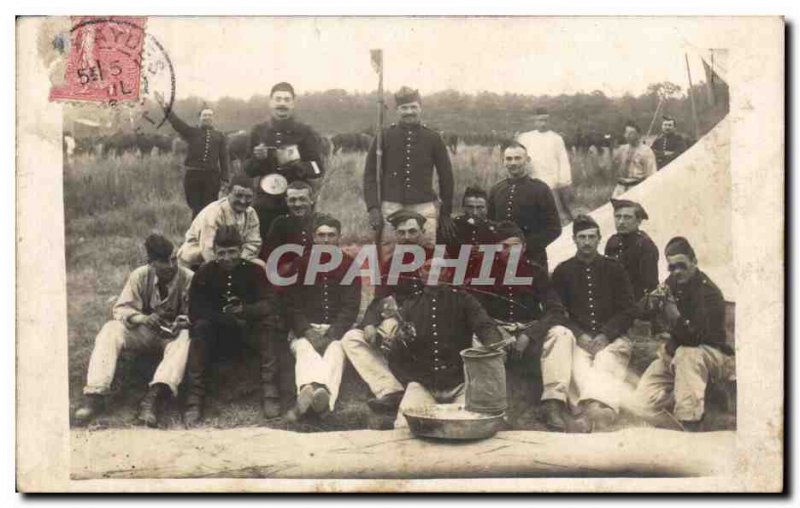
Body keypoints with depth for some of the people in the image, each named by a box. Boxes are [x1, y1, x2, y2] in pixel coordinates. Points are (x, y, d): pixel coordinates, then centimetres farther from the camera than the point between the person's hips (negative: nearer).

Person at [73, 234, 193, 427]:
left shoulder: (188, 279, -12)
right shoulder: (140, 276, -6)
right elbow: (121, 309, -9)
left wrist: (180, 324, -34)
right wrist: (142, 319, -30)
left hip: (174, 333, -2)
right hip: (143, 331, 2)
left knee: (186, 337, -37)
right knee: (110, 330, -25)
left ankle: (154, 397, -55)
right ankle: (94, 395, -35)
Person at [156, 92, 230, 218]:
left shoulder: (220, 136, 11)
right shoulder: (192, 132, 10)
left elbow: (224, 159, 6)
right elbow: (176, 122, -4)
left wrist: (225, 179, -1)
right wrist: (164, 107, -17)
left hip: (212, 176, 0)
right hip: (192, 175, 0)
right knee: (196, 210, 2)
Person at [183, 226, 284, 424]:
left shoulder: (254, 271, -9)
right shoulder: (204, 274, -8)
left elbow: (270, 305, -22)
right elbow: (195, 312, -17)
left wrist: (244, 310, -42)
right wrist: (229, 319, -30)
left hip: (248, 330, 0)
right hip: (216, 332, 0)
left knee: (269, 321, -28)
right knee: (201, 326, -30)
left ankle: (270, 392, -32)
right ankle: (194, 399, -34)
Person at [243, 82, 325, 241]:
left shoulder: (305, 133, 3)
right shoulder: (258, 132, 11)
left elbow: (318, 168, -2)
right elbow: (247, 170, 14)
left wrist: (297, 165, -19)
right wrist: (256, 159, -7)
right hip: (264, 204, 2)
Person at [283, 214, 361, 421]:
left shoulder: (349, 266, 10)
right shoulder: (301, 264, 13)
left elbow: (350, 307, 0)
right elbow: (294, 305, 5)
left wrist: (331, 335, -16)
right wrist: (307, 331, -14)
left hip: (337, 330, -1)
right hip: (305, 329, 1)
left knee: (336, 349, -34)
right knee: (304, 348, -33)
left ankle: (306, 392, -66)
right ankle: (310, 387, -66)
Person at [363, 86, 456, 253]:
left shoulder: (433, 138, 7)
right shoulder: (384, 137, 5)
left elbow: (446, 176, 12)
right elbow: (370, 174, 4)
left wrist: (446, 212, 10)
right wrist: (373, 208, -7)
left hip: (424, 206, 0)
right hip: (391, 206, 0)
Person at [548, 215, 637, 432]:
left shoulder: (614, 269, 16)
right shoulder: (562, 272, 16)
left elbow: (628, 311, 9)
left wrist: (605, 336, -8)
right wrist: (580, 336, -9)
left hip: (610, 339, -1)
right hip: (578, 339, 1)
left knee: (608, 364, -33)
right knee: (580, 366, -33)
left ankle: (592, 412, -57)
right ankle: (600, 411, -55)